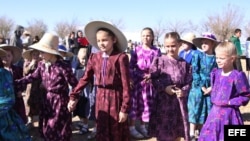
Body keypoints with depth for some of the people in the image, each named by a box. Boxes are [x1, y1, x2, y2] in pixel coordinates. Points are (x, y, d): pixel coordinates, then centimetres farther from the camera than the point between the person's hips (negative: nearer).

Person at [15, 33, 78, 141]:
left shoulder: (63, 67, -21)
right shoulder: (42, 65, -1)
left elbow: (74, 84, -16)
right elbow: (32, 77, 11)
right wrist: (16, 83, 6)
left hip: (60, 100, -6)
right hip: (48, 99, 7)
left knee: (59, 130, 8)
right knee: (46, 129, 18)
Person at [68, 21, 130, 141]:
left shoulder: (121, 57, -13)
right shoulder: (94, 57, 2)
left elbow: (125, 84, -13)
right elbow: (85, 78, 8)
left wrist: (125, 109, -13)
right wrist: (74, 96, 1)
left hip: (116, 97, -4)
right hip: (101, 97, 4)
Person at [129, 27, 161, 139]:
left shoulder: (156, 51, 1)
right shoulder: (136, 50, -2)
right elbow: (131, 66, -2)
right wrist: (130, 79, -12)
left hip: (150, 81, 2)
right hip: (137, 80, -2)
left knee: (147, 103, 11)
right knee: (135, 103, 3)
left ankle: (142, 126, 26)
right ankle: (132, 127, 13)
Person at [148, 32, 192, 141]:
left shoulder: (185, 63, 2)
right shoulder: (159, 61, -4)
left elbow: (189, 82, 5)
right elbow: (152, 79, -3)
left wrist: (183, 91, -13)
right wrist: (164, 88, -14)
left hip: (179, 102, 2)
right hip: (162, 100, -2)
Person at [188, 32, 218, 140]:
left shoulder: (216, 58, 0)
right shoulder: (197, 55, -4)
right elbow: (194, 72, -7)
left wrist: (211, 87, -10)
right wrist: (202, 87, -11)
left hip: (210, 89, 2)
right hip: (197, 88, -2)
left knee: (206, 112, 9)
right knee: (195, 110, 0)